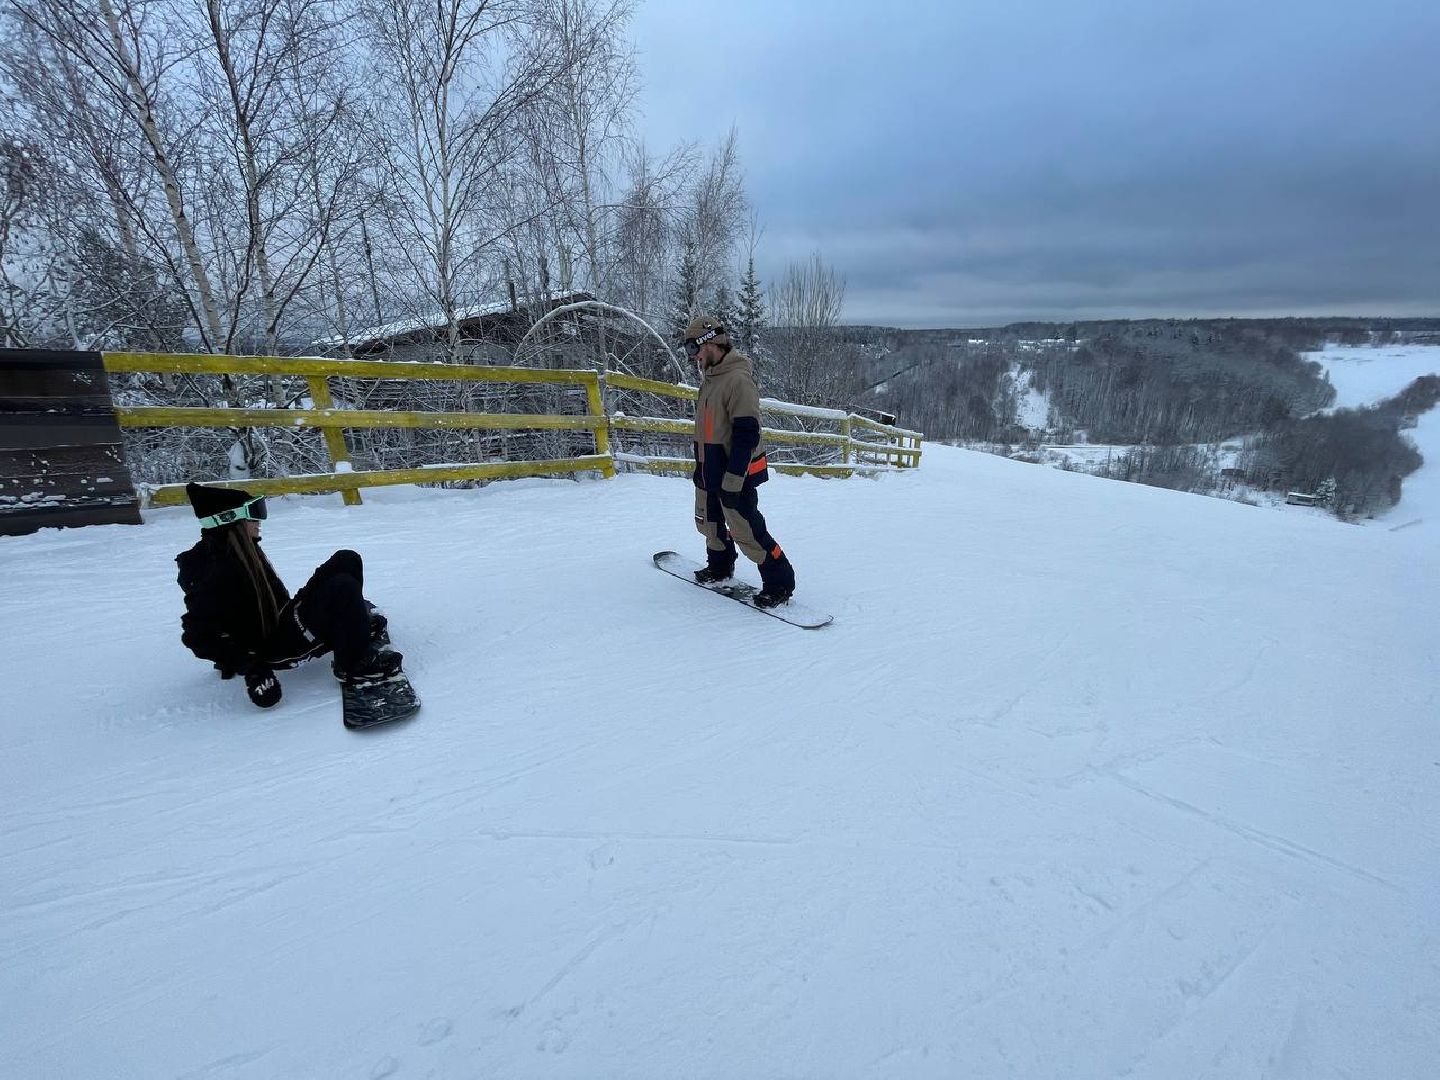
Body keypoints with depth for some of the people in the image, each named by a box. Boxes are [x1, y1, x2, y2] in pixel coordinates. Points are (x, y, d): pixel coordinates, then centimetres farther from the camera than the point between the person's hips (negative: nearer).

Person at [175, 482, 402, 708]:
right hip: (275, 648, -9)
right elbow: (199, 635, -25)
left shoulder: (242, 550, 4)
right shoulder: (219, 571, -23)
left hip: (284, 616, 9)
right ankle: (355, 666, -17)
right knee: (343, 588, -27)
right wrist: (250, 666, -27)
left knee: (346, 560, 2)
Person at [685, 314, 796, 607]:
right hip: (709, 470, 10)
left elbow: (746, 435, -23)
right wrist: (700, 468, 22)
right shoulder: (710, 377, 12)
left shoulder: (738, 379, -19)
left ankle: (780, 583, 8)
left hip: (734, 474, -9)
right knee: (708, 522, 21)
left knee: (745, 531, -6)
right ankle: (720, 566, 43)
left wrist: (732, 480, -24)